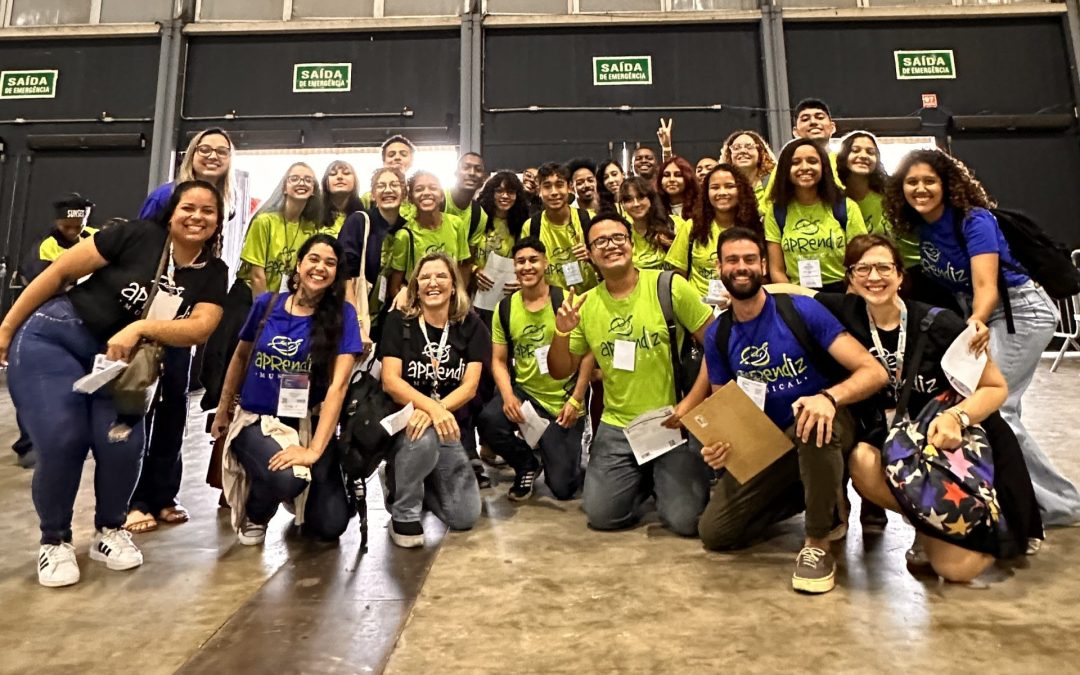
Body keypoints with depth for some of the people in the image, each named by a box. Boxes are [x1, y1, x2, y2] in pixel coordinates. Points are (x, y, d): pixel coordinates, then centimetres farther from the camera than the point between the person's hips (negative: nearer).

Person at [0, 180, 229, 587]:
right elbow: (59, 272, -7)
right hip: (52, 337, -3)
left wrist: (140, 328, -30)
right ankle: (54, 541, 10)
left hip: (118, 361, 3)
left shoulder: (213, 274, -2)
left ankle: (109, 531, 13)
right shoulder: (136, 236, -12)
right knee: (62, 442, -16)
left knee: (123, 443, -16)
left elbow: (200, 327, -16)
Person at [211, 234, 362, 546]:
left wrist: (314, 450, -24)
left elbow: (338, 384, -17)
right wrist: (222, 411, 21)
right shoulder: (266, 304, -3)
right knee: (284, 478, -31)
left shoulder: (343, 314, -10)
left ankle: (298, 497, 25)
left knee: (331, 525, -10)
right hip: (255, 419, 1)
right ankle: (255, 515, 6)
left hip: (308, 424, 0)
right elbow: (240, 357, 13)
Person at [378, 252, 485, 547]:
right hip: (402, 418, -2)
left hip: (448, 425, 3)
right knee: (424, 439, -39)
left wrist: (435, 411, -27)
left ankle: (421, 483, 22)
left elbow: (470, 386, -9)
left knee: (465, 516, -8)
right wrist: (432, 406, -32)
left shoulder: (471, 326, -1)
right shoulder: (398, 322, -4)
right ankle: (404, 512, -11)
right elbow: (390, 381, -14)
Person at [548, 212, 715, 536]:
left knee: (685, 519, -11)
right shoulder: (585, 304, 2)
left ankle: (661, 480, 23)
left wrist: (690, 403, -14)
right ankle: (641, 479, 27)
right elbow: (561, 371, 7)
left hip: (673, 423, -3)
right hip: (617, 427, 3)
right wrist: (561, 332, -12)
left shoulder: (669, 286, -9)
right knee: (602, 515, -5)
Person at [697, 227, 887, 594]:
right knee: (714, 533, -4)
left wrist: (829, 397, -39)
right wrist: (716, 443, -17)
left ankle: (818, 545, -18)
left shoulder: (801, 310, -16)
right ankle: (804, 493, 18)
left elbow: (874, 371, -19)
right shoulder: (717, 336, -4)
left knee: (812, 424, -42)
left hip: (822, 426, -4)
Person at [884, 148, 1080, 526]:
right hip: (978, 316, 7)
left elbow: (986, 287, -32)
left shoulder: (974, 220, -21)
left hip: (1020, 311, -7)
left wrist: (977, 322, -50)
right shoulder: (917, 226, -3)